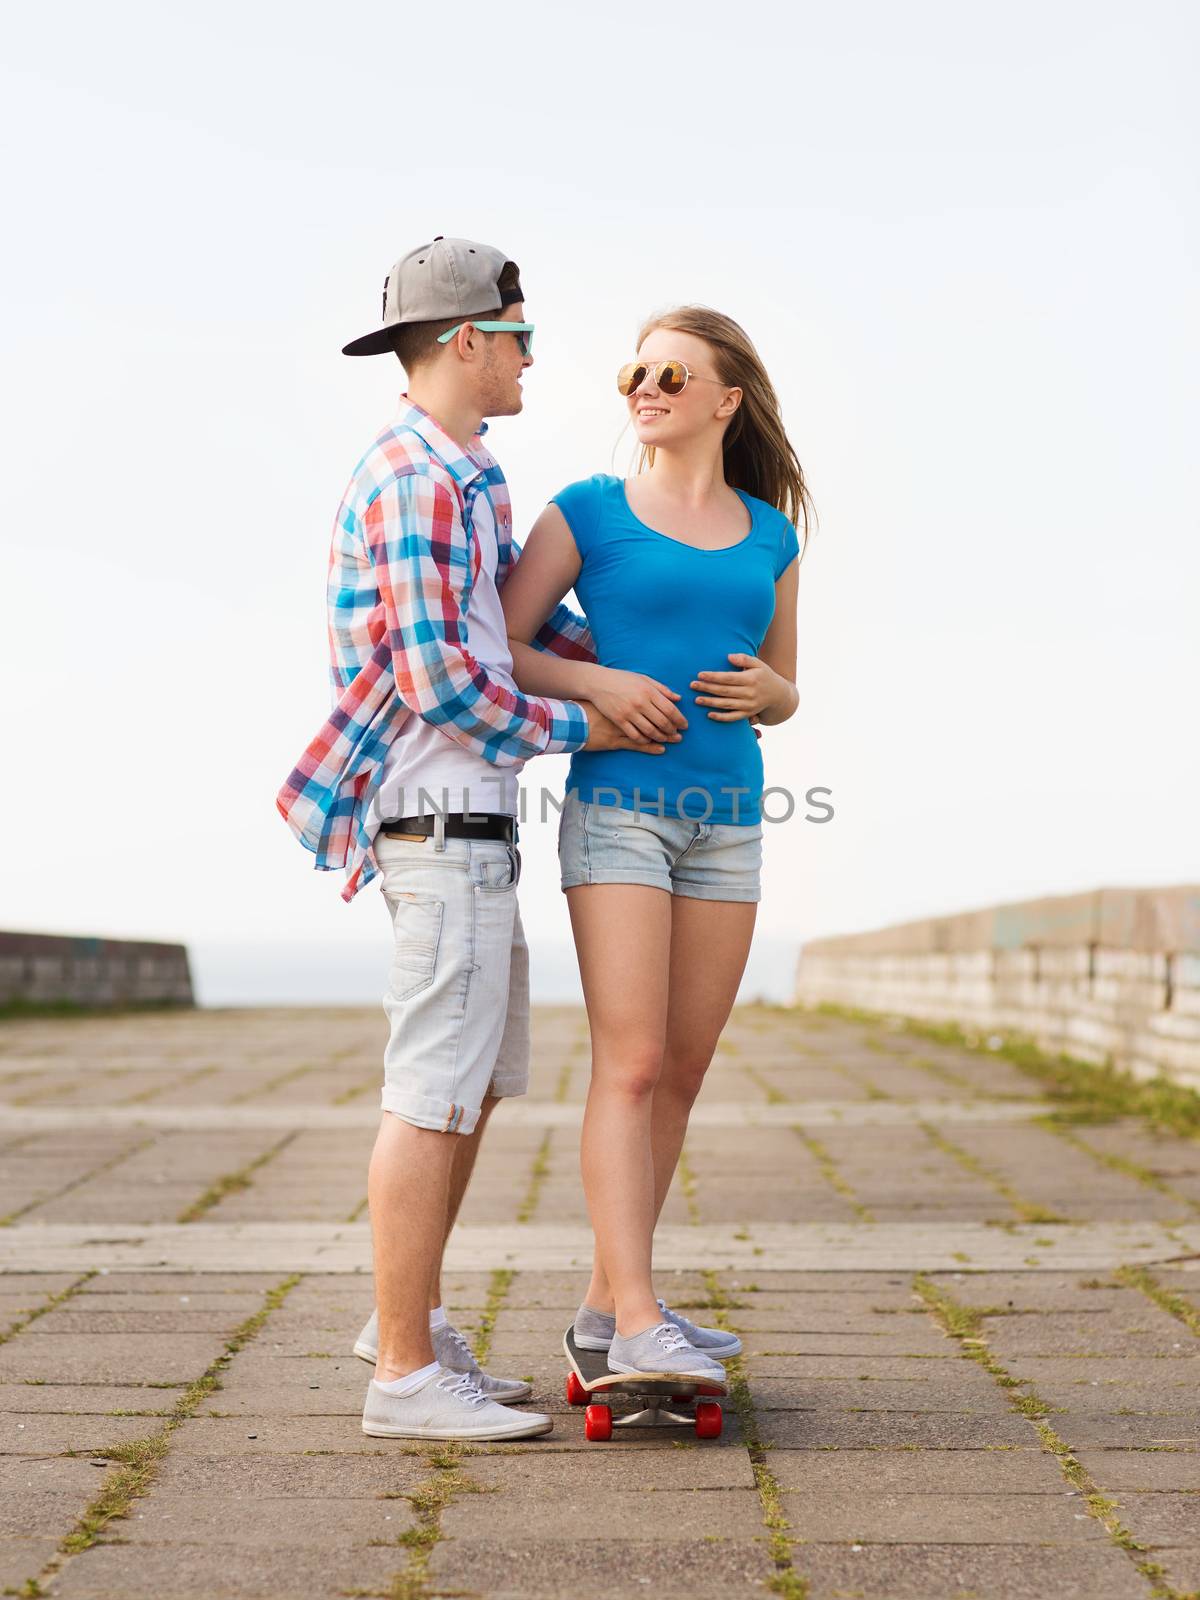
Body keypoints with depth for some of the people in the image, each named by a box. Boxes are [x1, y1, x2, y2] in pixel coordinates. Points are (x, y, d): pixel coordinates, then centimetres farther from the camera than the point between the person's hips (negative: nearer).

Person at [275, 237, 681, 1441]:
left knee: (480, 1080, 15)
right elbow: (438, 678, -21)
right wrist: (574, 729, -8)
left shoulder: (459, 479, 19)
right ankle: (405, 1375, 0)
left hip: (464, 822, 11)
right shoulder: (416, 478, -15)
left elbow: (521, 606, 27)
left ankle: (409, 1322, 25)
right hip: (445, 818, -11)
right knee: (436, 1092, -7)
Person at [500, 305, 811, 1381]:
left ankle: (609, 1302, 17)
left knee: (683, 1071, 6)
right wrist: (599, 684, -15)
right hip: (617, 805, -5)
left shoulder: (771, 535, 13)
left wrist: (764, 690, -4)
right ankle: (638, 1323, -14)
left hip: (727, 818, 5)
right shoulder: (590, 511, 3)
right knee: (630, 1064, -13)